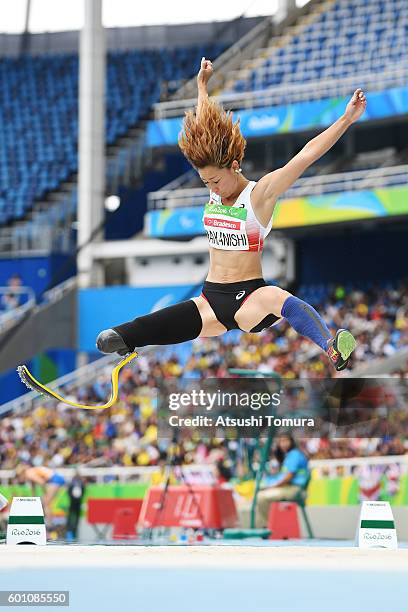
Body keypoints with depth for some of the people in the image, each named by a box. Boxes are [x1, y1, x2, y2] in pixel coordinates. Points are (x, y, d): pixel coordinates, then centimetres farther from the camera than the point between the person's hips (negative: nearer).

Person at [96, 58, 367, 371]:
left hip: (249, 297, -8)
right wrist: (202, 87, 33)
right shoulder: (216, 189, 9)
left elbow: (307, 154, -18)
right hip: (211, 299, 8)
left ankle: (333, 350, -64)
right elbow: (203, 132, 22)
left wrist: (347, 119, -25)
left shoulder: (260, 194, -9)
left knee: (279, 300, -44)